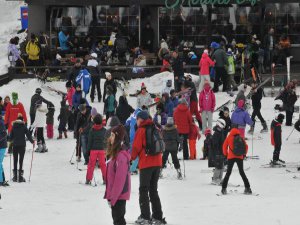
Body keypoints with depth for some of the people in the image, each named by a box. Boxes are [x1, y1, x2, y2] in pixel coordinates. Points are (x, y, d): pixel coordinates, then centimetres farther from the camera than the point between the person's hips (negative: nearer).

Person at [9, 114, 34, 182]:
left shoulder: (14, 126, 1)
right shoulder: (24, 126, -5)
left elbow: (11, 136, 6)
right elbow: (28, 135, -5)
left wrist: (10, 140, 28)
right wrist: (32, 141, 10)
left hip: (15, 145, 2)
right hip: (22, 145, -2)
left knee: (15, 160, 9)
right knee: (21, 160, 0)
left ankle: (15, 176, 8)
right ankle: (20, 176, -4)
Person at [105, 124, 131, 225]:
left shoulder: (121, 155, -21)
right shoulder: (115, 152, 10)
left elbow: (120, 178, -22)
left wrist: (113, 197, -20)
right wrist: (109, 194, 15)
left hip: (119, 194, -10)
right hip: (115, 193, 10)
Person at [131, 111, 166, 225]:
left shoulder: (141, 130, -8)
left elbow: (136, 147, -8)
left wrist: (132, 157, 8)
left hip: (146, 164, -6)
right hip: (157, 163, 6)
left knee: (143, 190, 0)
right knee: (153, 190, 13)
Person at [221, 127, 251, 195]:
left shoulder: (229, 137, 5)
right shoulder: (241, 138, 8)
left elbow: (224, 146, 2)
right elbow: (246, 146, 5)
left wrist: (226, 154, 12)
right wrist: (244, 154, 15)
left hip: (231, 157, -1)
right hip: (240, 157, 1)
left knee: (228, 173, 5)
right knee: (242, 172, 10)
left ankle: (224, 188, -2)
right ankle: (247, 188, 4)